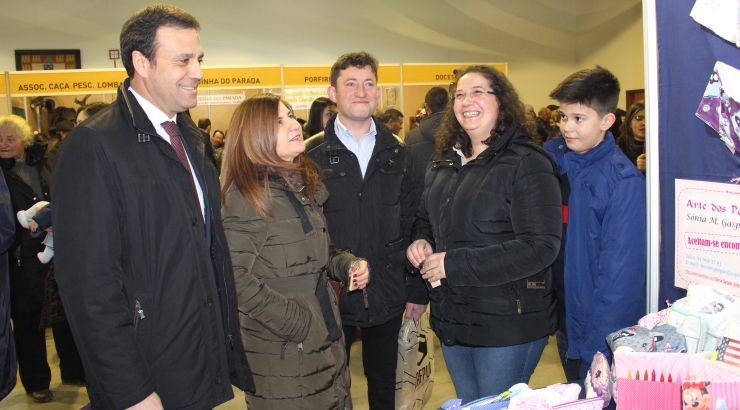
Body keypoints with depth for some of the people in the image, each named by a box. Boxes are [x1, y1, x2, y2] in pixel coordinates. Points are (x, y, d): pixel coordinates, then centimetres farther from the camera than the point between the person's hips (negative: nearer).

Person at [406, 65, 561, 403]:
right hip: (451, 320, 7)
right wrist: (420, 242, -3)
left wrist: (454, 264, -24)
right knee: (467, 404, 22)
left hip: (507, 323, -7)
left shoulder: (526, 164, -14)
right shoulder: (443, 164, 10)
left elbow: (540, 246, -22)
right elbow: (425, 219, 22)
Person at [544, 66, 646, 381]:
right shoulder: (550, 157, -2)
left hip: (603, 333, -5)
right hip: (563, 314, 5)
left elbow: (621, 272, -18)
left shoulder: (624, 180, -18)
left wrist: (595, 347, -19)